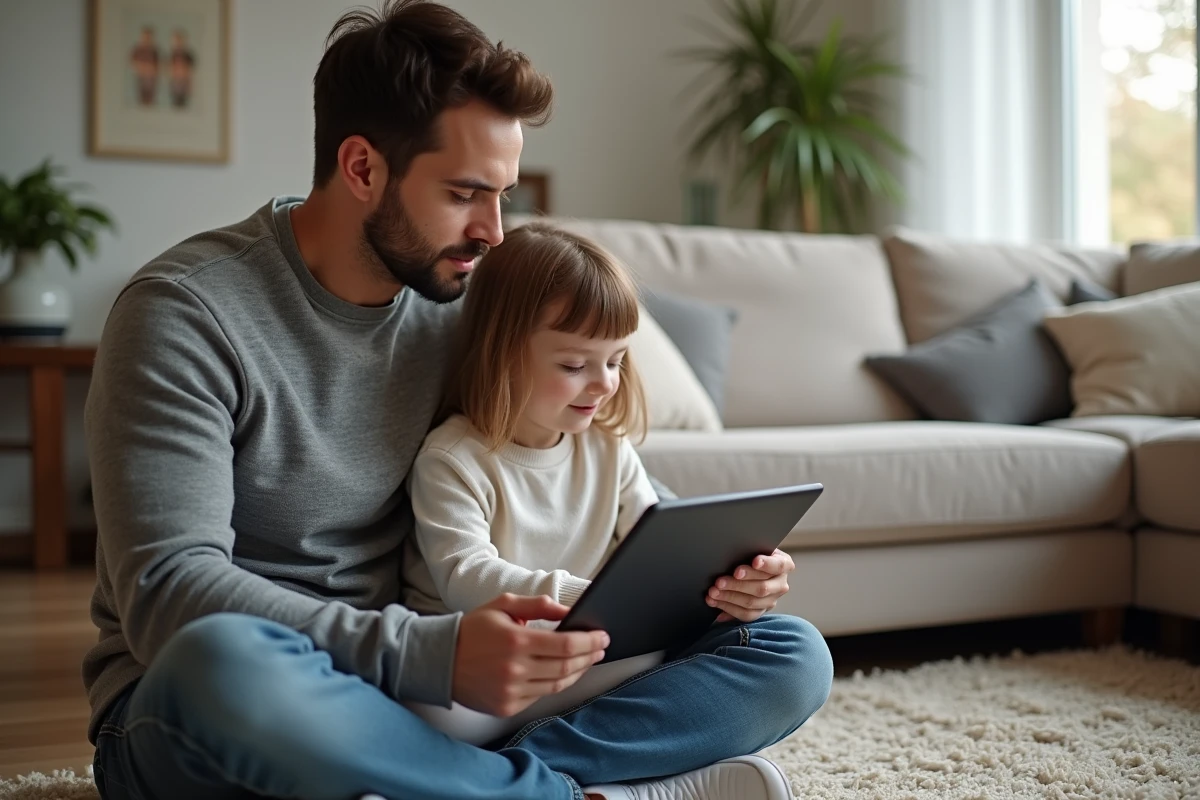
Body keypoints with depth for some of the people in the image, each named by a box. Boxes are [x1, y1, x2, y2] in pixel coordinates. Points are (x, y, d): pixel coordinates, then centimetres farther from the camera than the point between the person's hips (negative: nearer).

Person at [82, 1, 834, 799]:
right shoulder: (185, 312, -13)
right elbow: (168, 591, -23)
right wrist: (432, 655, -35)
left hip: (406, 701, 4)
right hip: (201, 707, -3)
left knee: (792, 658, -8)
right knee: (222, 657, -42)